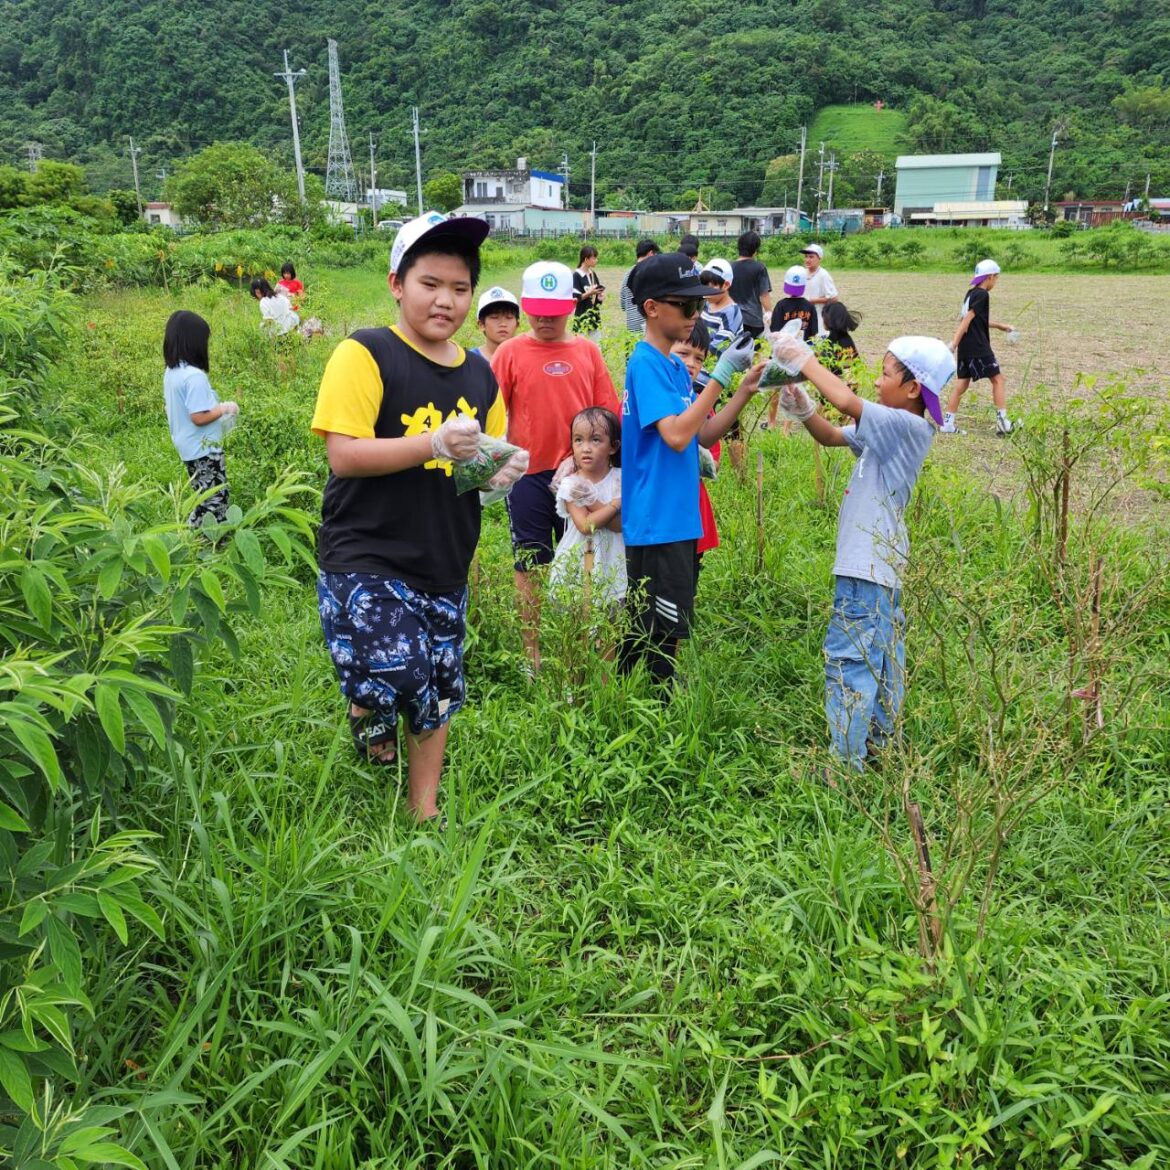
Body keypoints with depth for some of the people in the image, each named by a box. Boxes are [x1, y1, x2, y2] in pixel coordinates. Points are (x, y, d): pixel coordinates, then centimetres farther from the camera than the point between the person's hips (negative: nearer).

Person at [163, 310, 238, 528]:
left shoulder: (171, 372, 6)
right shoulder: (194, 375, -22)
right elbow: (199, 417, -25)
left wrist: (217, 406, 12)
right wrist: (224, 408, -11)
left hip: (188, 448, 9)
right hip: (204, 450, -9)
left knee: (205, 501, 19)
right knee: (215, 502, -2)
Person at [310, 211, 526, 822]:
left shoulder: (479, 376, 11)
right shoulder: (364, 354, -8)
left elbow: (485, 465, 19)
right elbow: (343, 454, -17)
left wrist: (503, 469, -5)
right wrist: (434, 443, -27)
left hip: (444, 566, 6)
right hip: (364, 561, -6)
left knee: (438, 693, 14)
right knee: (395, 675, -23)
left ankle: (424, 808, 34)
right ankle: (368, 713, 15)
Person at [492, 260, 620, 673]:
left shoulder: (588, 351, 4)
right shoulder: (511, 352, -3)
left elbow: (606, 413, 5)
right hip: (529, 474, -2)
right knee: (530, 565, 8)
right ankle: (532, 654, 18)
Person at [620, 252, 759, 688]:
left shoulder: (674, 365, 13)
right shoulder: (646, 364, -14)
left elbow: (699, 432, 16)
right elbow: (676, 434, -25)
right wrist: (722, 374, -21)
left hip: (677, 520, 9)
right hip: (657, 524, -9)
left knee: (649, 634, 17)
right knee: (659, 635, -2)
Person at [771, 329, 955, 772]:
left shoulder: (909, 426, -16)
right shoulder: (892, 428, 12)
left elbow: (847, 401, -26)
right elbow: (831, 436, 17)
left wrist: (804, 361, -14)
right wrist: (802, 409, -2)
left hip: (869, 565, -11)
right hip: (881, 562, 11)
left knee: (848, 659, -9)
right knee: (882, 655, 19)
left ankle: (846, 761, -6)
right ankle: (879, 743, 32)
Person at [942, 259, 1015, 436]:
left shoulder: (971, 294, 17)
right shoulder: (982, 295, -10)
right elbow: (967, 319, -17)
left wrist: (1000, 326, 38)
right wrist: (954, 344, -20)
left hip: (965, 348, 8)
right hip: (978, 347, -8)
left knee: (962, 383, 9)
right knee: (997, 379, -1)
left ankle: (948, 423, 6)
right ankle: (1002, 421, -4)